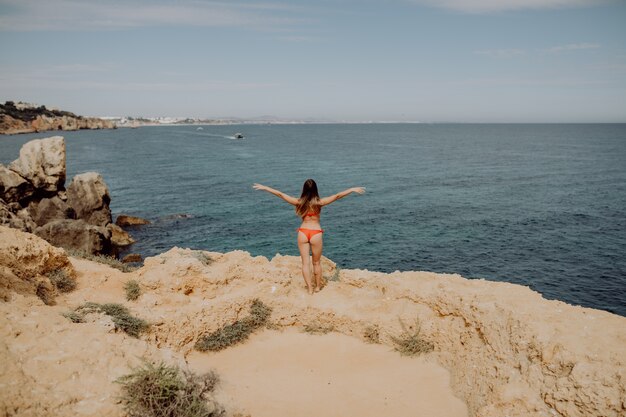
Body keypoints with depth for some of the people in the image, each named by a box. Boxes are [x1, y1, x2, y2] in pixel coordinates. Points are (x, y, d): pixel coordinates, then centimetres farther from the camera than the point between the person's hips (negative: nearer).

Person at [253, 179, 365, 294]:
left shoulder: (299, 202, -4)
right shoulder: (319, 202, -9)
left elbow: (280, 194, 1)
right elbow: (337, 196, -9)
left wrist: (264, 187, 9)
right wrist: (353, 189, -2)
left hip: (302, 232, 1)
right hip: (316, 233, -1)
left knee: (305, 262, 7)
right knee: (317, 262, 14)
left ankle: (310, 288, 6)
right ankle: (317, 287, 25)